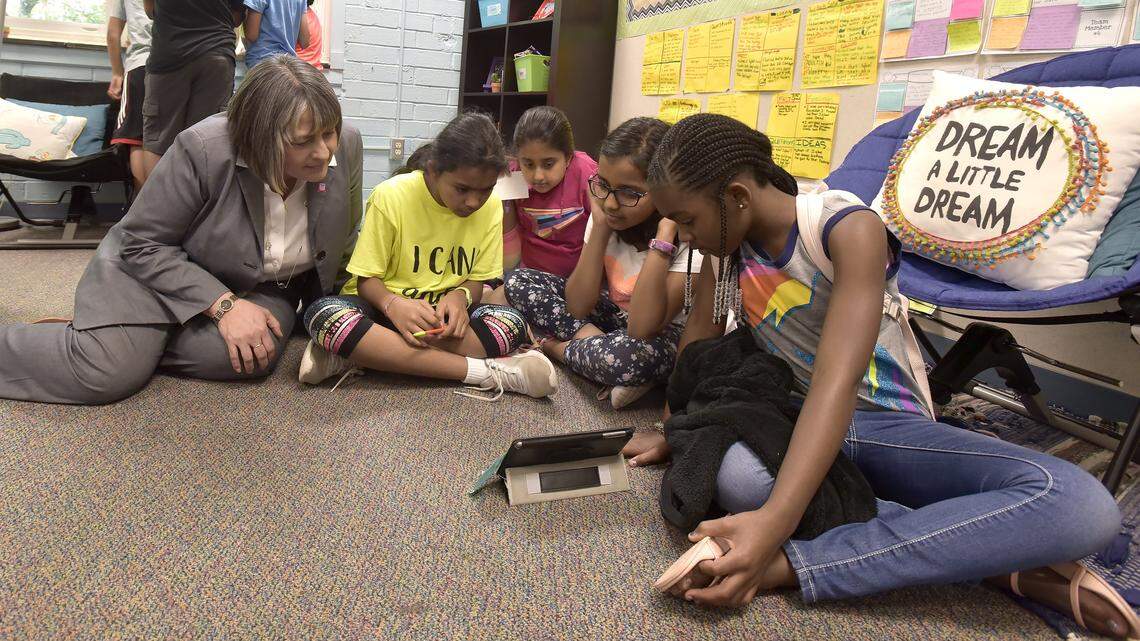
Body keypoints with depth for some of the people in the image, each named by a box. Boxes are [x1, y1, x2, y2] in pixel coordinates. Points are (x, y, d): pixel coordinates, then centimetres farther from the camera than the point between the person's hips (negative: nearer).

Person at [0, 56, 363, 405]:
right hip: (158, 267, -3)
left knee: (248, 359, -29)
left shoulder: (346, 146, -16)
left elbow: (341, 246, 1)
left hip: (260, 287, 4)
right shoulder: (204, 150, -28)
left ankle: (138, 339, -3)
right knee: (106, 374, -25)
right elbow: (142, 245, -20)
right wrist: (223, 304, -28)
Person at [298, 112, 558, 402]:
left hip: (444, 314, 2)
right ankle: (480, 371, -36)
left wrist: (459, 297, -24)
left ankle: (354, 356, -29)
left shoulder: (491, 207, -6)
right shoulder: (392, 197, -14)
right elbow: (366, 279, -10)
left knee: (512, 324, -27)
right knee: (323, 314, -35)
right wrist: (393, 304, -33)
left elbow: (476, 280, 1)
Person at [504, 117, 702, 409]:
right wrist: (600, 228, -20)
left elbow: (640, 329, -35)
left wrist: (664, 236, -37)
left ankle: (563, 349, -10)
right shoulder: (607, 214, -9)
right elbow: (577, 307, -13)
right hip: (610, 314, 6)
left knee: (629, 352, -41)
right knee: (519, 282, -5)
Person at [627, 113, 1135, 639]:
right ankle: (997, 560, -22)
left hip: (886, 427, -3)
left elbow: (838, 380, -34)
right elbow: (698, 342, 9)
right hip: (794, 422, 3)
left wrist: (773, 523, -44)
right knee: (732, 474, -37)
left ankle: (785, 566, -33)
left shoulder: (848, 228, -23)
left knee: (1082, 505, -29)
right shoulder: (724, 240, -4)